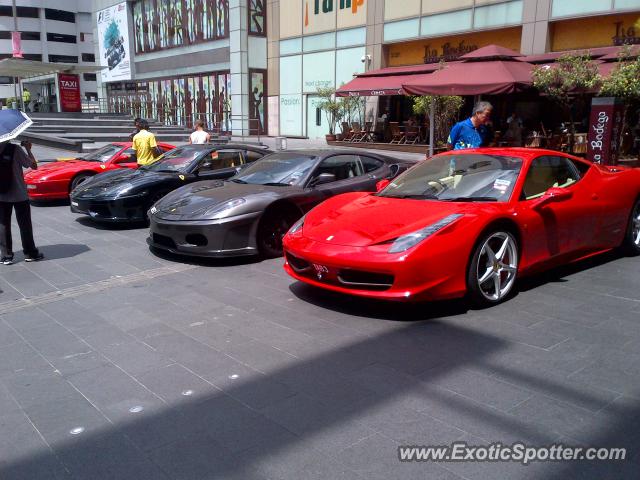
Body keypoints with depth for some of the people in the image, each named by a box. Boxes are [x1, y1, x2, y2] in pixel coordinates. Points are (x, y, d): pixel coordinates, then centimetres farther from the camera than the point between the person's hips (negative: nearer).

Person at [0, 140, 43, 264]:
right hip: (19, 195, -2)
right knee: (25, 225, 10)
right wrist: (28, 149, 2)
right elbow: (33, 165, -8)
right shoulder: (15, 149, -13)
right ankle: (30, 253, 17)